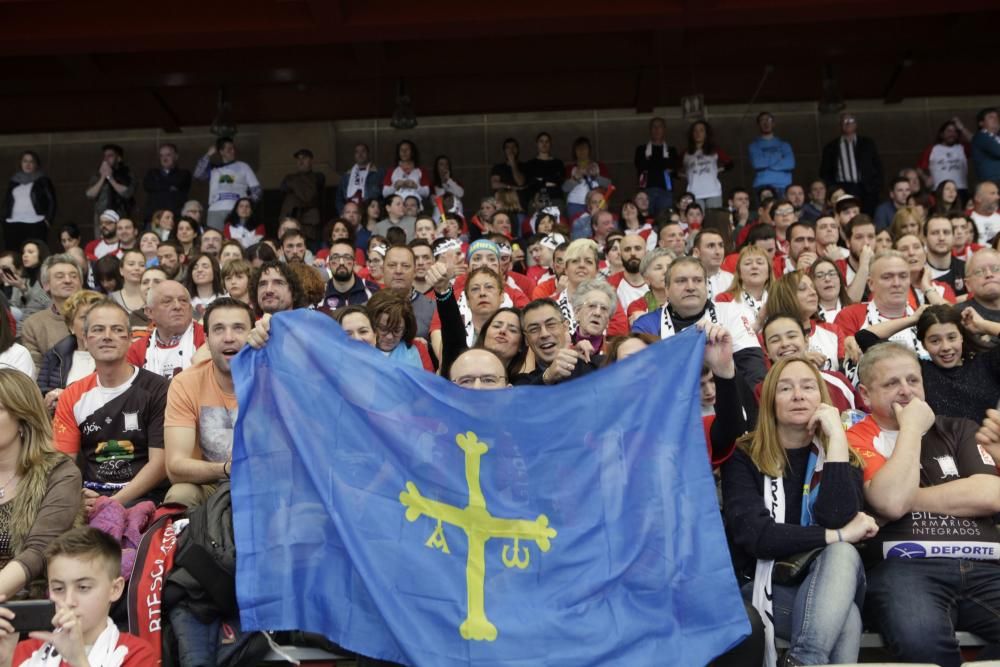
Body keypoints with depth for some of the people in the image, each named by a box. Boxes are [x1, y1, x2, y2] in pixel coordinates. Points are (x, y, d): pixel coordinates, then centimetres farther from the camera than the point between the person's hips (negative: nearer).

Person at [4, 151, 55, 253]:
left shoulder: (43, 181, 9)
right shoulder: (14, 181, 20)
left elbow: (52, 201, 5)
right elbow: (6, 201, 23)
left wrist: (48, 219, -6)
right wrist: (5, 219, 11)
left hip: (36, 224, -4)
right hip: (13, 224, 4)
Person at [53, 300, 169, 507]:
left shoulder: (156, 389, 0)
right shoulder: (72, 397, 13)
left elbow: (160, 462, -6)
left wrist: (115, 502, -16)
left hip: (141, 497, -4)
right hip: (89, 496, 4)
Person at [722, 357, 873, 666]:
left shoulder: (841, 456, 5)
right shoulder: (744, 456, -2)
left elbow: (838, 518, -18)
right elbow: (752, 535, -18)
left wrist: (836, 437, -17)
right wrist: (838, 535, -19)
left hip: (828, 585, 4)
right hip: (766, 586, -3)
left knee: (843, 554, -35)